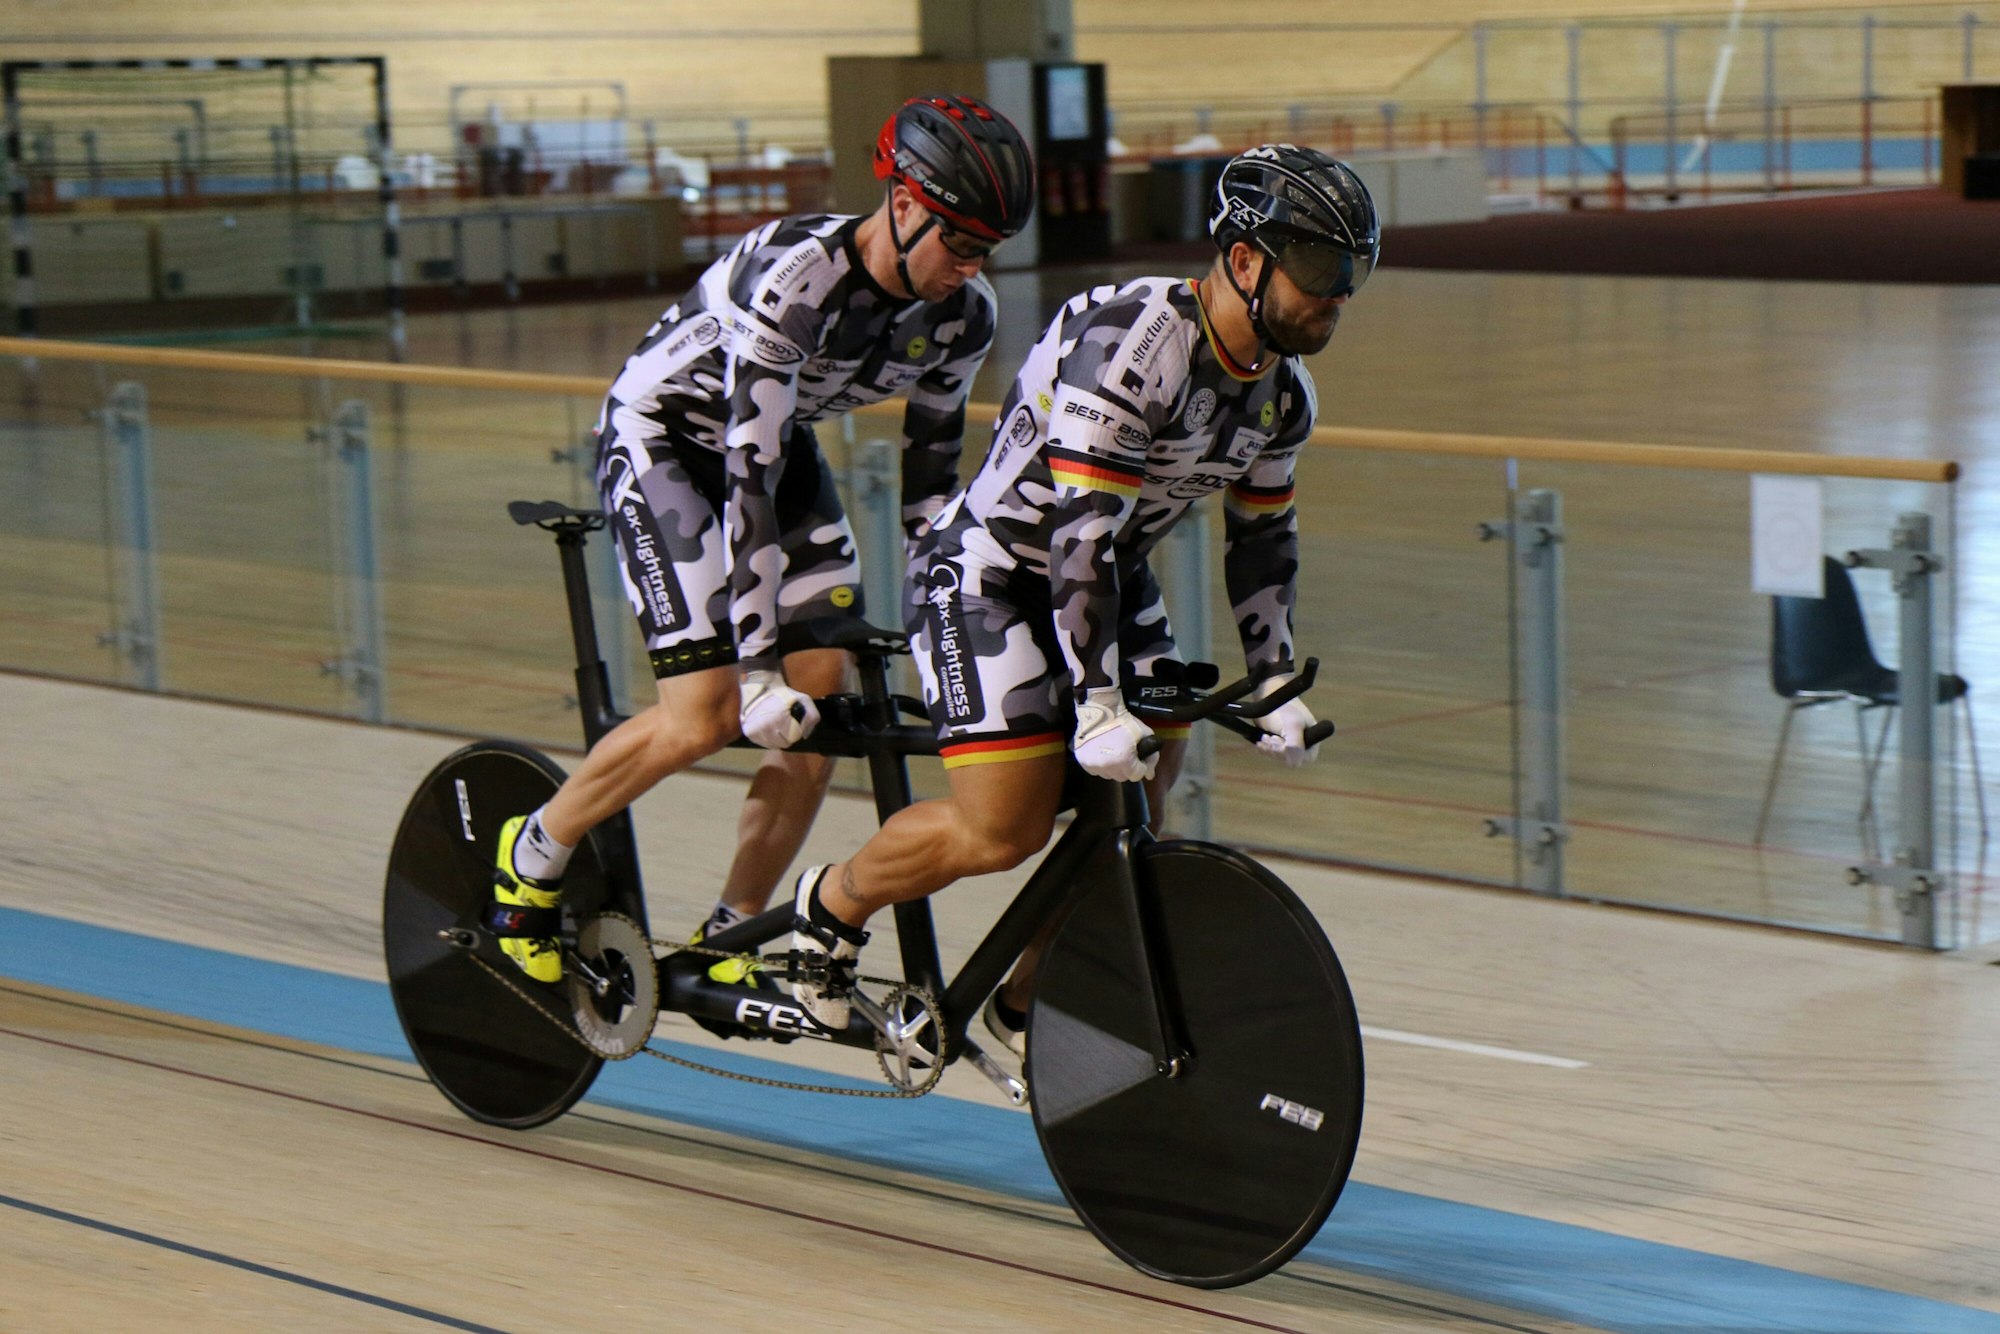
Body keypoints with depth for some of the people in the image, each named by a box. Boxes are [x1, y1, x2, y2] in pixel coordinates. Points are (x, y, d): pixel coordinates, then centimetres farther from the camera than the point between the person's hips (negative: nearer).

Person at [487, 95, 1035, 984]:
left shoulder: (963, 314, -15)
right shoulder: (791, 277, -36)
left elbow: (931, 473, -3)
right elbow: (750, 476, -36)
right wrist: (760, 665, -37)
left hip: (783, 443, 7)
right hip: (663, 435, -6)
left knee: (820, 707, -6)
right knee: (709, 717, -17)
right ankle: (531, 858, 7)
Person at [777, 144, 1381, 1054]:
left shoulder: (1282, 392, -2)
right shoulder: (1132, 344, -30)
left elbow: (1262, 534, 12)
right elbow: (1082, 530, -32)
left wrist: (1275, 685, 6)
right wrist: (1097, 704, -33)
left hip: (1111, 580, 8)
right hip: (988, 574, -8)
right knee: (1002, 832, -15)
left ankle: (1025, 1009, 19)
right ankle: (828, 908, 11)